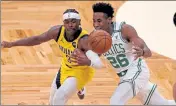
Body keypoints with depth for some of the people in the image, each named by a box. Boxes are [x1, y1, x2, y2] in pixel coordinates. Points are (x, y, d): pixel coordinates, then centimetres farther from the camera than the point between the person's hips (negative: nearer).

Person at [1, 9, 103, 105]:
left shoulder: (84, 40, -37)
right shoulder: (58, 31, -21)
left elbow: (98, 63, -49)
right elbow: (37, 39, -7)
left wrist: (87, 62, -72)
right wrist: (11, 44, -11)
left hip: (81, 71, -6)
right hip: (65, 68, 6)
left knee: (59, 99, -24)